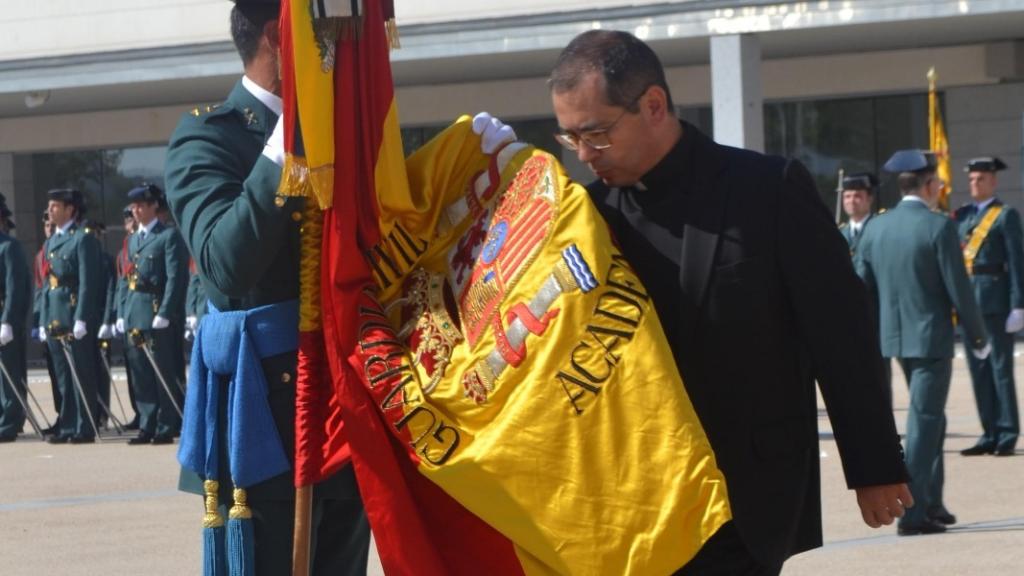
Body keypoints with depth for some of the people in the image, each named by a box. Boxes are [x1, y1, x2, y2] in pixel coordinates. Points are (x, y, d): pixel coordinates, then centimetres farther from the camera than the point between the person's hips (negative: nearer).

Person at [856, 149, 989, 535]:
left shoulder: (876, 229, 4)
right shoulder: (939, 227, -13)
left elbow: (861, 289, 7)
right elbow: (959, 290, -14)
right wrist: (977, 338, -3)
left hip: (895, 340, 6)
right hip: (932, 339, -6)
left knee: (929, 418, 20)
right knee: (924, 423, -3)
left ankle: (931, 503, 25)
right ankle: (912, 513, -7)